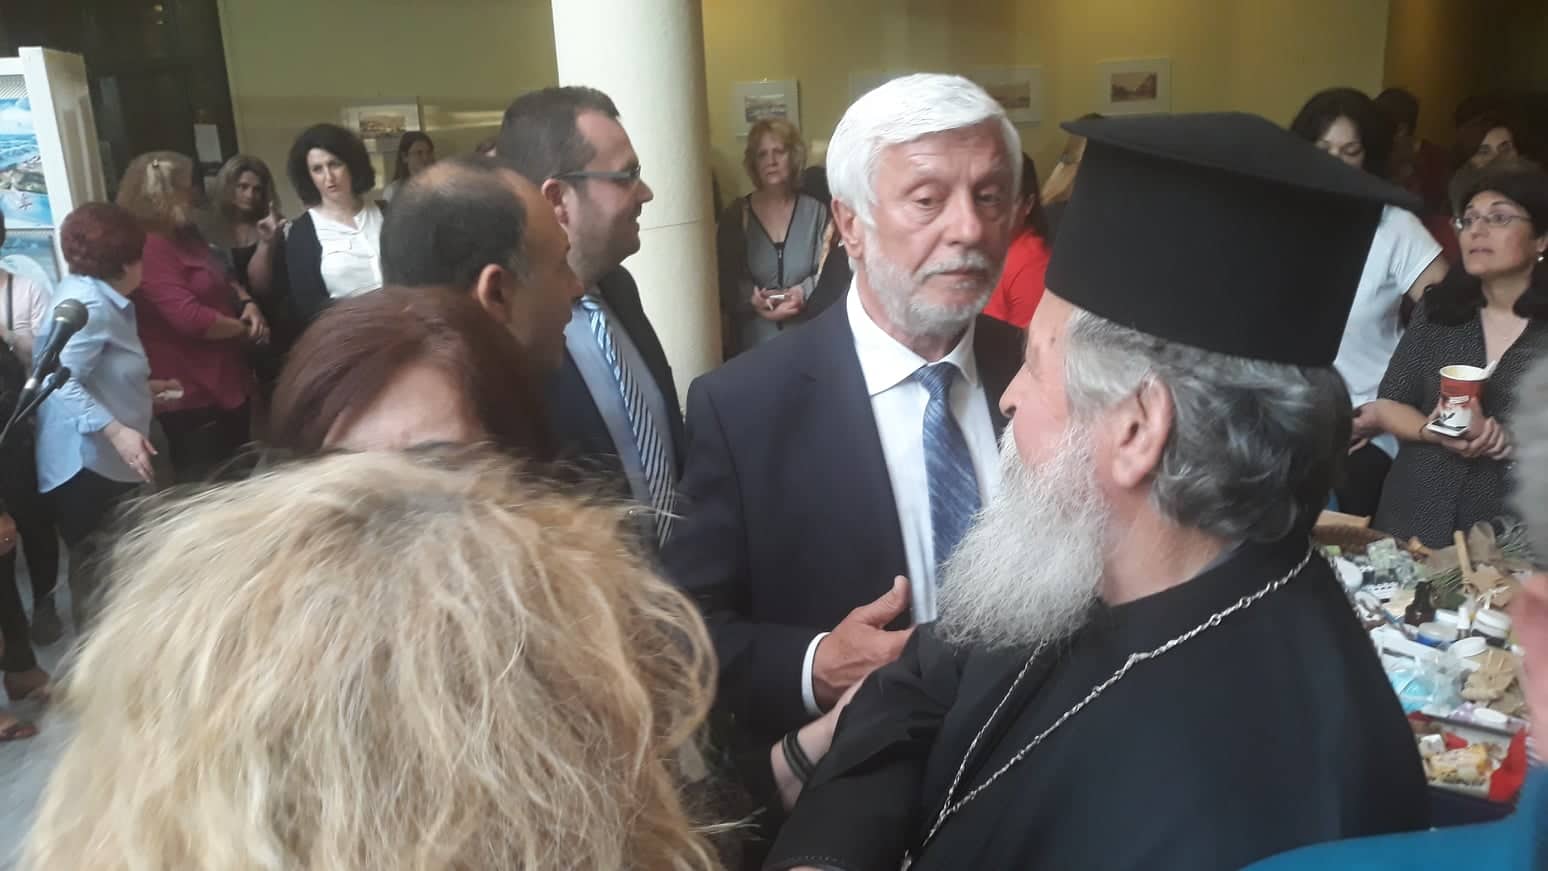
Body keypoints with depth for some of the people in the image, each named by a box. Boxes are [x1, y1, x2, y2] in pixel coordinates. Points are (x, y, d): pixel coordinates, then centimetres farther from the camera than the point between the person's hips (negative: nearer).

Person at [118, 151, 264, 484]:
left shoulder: (187, 235, 11)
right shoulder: (147, 247, -21)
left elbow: (223, 278, 25)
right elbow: (190, 318, -27)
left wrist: (247, 302, 3)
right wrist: (244, 330, -11)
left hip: (228, 382, 10)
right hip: (191, 394, -10)